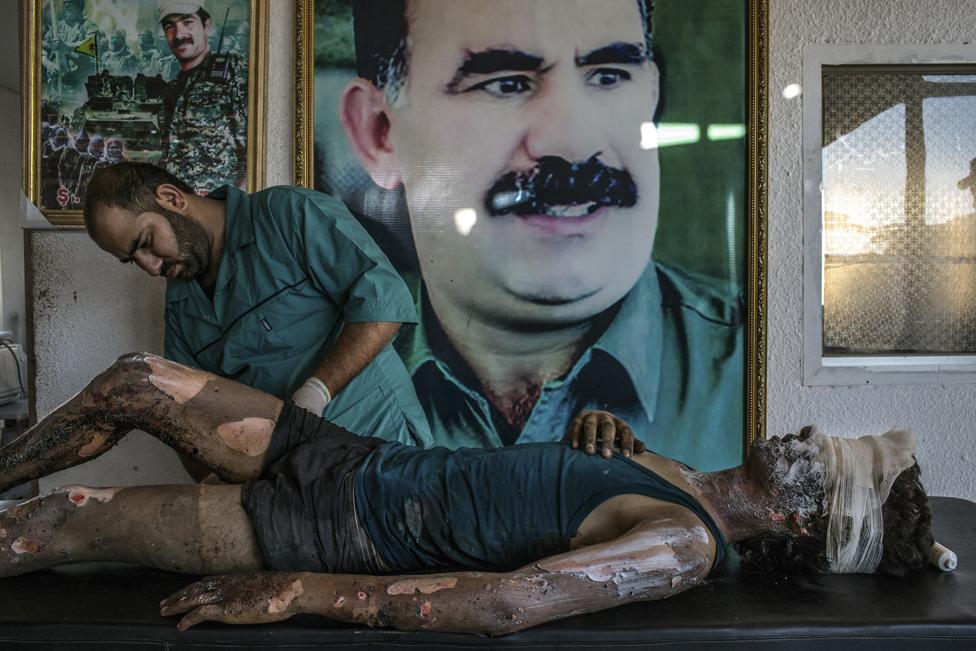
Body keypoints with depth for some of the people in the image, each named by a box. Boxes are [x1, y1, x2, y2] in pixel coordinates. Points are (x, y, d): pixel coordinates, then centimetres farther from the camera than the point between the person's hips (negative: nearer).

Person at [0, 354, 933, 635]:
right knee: (131, 381, 11)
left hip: (342, 533, -7)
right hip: (351, 455, 7)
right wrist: (605, 423, 5)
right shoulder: (681, 480, 7)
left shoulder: (686, 548, -19)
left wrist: (292, 595, -33)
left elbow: (509, 602, -33)